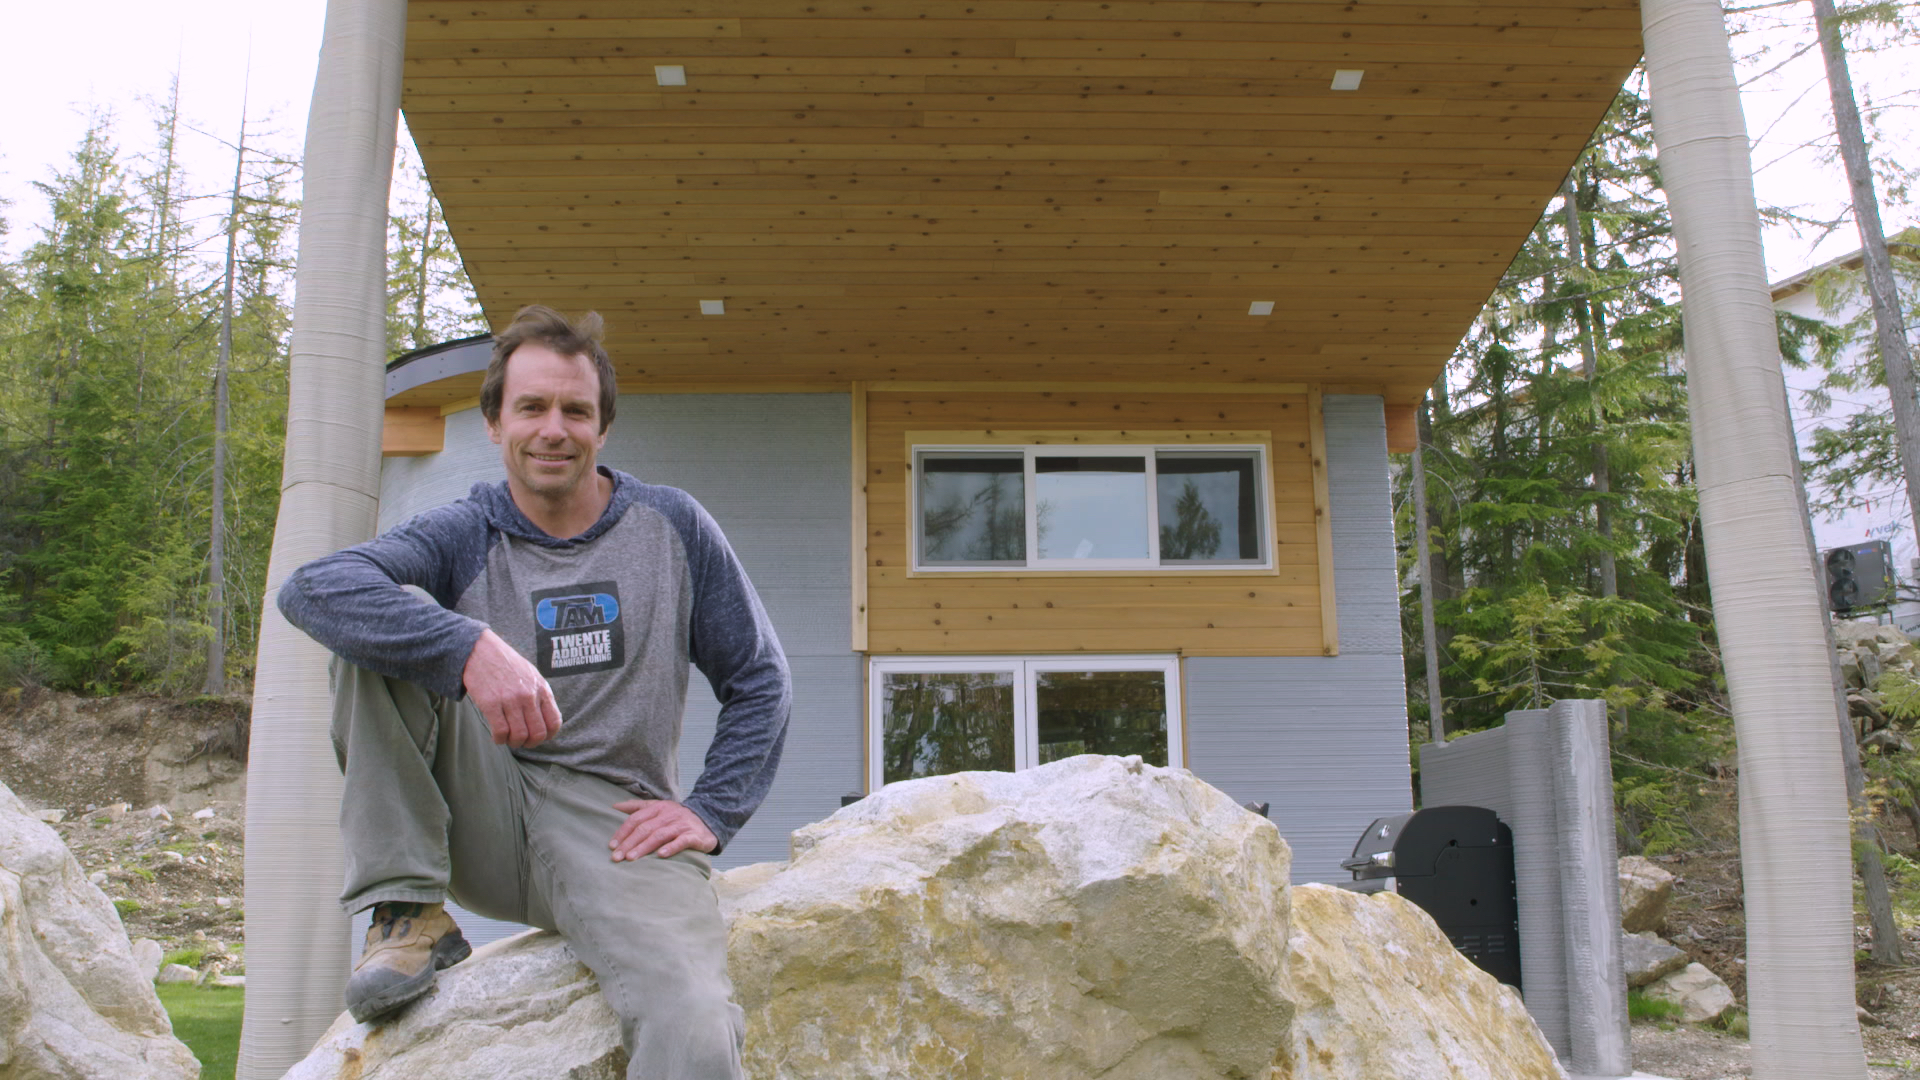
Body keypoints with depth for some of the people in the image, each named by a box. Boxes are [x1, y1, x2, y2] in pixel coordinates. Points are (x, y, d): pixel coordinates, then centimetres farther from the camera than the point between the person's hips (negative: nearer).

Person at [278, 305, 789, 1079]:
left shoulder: (671, 528, 8)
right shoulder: (466, 535, 6)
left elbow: (759, 682, 12)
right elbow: (311, 588, -14)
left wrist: (710, 811, -2)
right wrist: (471, 646, -30)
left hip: (617, 827, -2)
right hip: (483, 824, 3)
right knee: (378, 626, -16)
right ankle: (408, 913, -13)